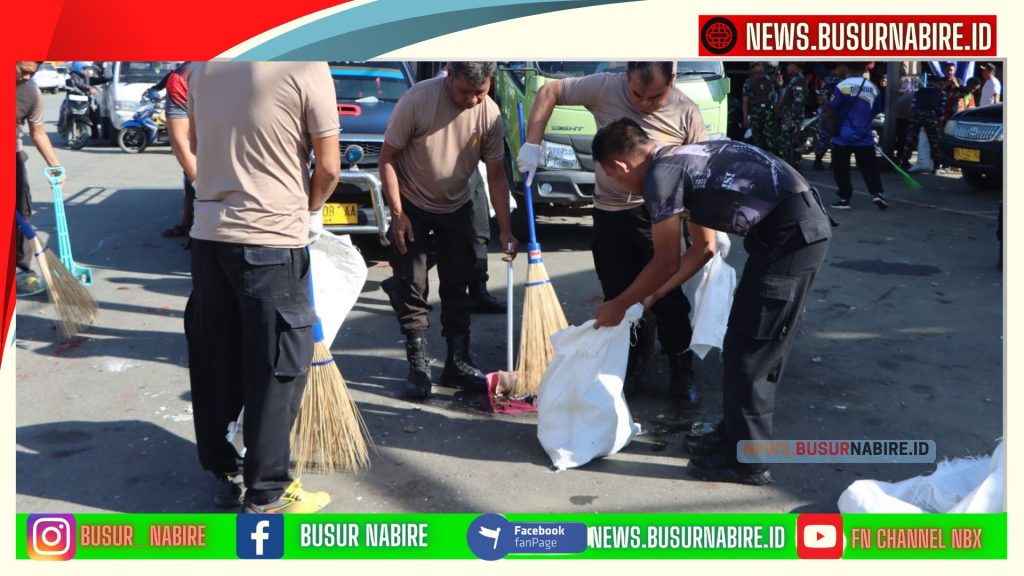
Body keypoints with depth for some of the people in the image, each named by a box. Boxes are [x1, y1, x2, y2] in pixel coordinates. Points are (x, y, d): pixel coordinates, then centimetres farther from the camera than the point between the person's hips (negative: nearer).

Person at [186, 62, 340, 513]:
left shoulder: (203, 64, 6)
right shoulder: (307, 68, -12)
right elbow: (329, 167, -8)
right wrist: (311, 209, 10)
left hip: (208, 234, 6)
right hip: (272, 237, -6)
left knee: (214, 361, 15)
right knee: (277, 368, 4)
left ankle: (223, 473, 29)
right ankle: (265, 494, 11)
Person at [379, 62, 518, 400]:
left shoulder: (490, 114, -14)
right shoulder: (417, 100, -24)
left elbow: (495, 175, -6)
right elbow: (387, 157, -16)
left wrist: (505, 230, -10)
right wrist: (397, 214, -17)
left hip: (457, 207, 3)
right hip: (411, 206, -3)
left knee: (457, 287, 8)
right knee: (411, 287, -2)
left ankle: (458, 362, 19)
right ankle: (418, 365, 9)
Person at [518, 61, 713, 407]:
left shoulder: (686, 113, -10)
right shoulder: (605, 88, -9)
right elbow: (549, 92, 0)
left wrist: (708, 234, -9)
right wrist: (532, 144, -9)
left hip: (658, 215, -2)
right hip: (609, 214, 2)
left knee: (669, 297, -2)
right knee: (619, 300, 10)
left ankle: (682, 375, 14)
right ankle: (631, 370, 26)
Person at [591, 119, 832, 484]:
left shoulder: (660, 174, -9)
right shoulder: (682, 159, 21)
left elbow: (666, 263, -6)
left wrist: (619, 306, 8)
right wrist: (651, 296, 30)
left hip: (790, 234, -10)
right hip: (805, 224, 10)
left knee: (747, 350, 0)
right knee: (764, 346, 19)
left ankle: (747, 462, 11)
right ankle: (738, 434, 33)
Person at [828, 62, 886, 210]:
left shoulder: (842, 86, -11)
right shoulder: (873, 88, 3)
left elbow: (832, 111, -9)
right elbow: (874, 113, 11)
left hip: (842, 137, -3)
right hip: (864, 137, 3)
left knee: (841, 169, 8)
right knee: (869, 167, 9)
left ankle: (845, 198, 9)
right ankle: (877, 193, -4)